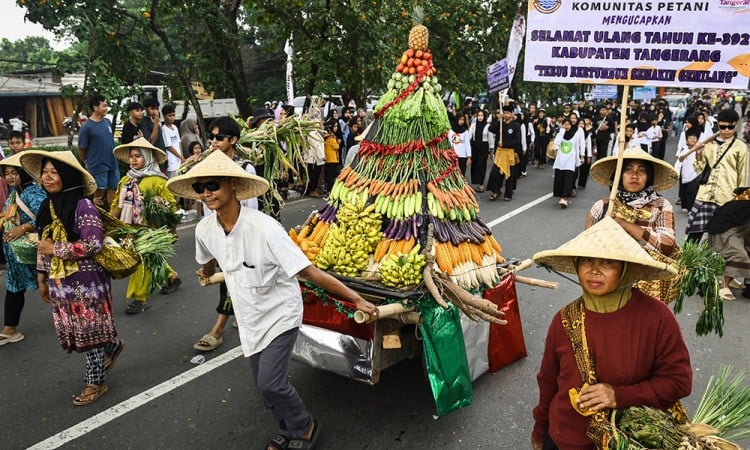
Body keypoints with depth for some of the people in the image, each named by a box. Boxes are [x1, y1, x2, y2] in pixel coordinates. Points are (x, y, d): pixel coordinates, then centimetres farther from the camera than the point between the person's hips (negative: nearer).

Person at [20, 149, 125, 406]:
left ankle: (95, 382, 18)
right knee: (77, 331, 16)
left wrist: (55, 249, -17)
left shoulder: (82, 206, -16)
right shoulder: (47, 206, 7)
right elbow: (44, 245, 15)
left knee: (88, 332, 3)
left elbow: (94, 244, -21)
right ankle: (112, 346, 42)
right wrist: (42, 277, 16)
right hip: (60, 283, 7)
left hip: (85, 281, -7)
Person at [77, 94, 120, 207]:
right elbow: (81, 149, -6)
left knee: (113, 191, 13)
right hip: (97, 167, -6)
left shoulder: (108, 122, 5)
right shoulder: (87, 126, -13)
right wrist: (88, 163, 6)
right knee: (99, 194, 4)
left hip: (113, 164, 6)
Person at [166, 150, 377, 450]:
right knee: (265, 386, 14)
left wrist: (355, 299, -28)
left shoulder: (264, 228, -29)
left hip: (280, 313, -6)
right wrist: (205, 273, 37)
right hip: (250, 317, 6)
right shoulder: (205, 230, -11)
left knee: (270, 384, -12)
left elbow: (308, 271, -28)